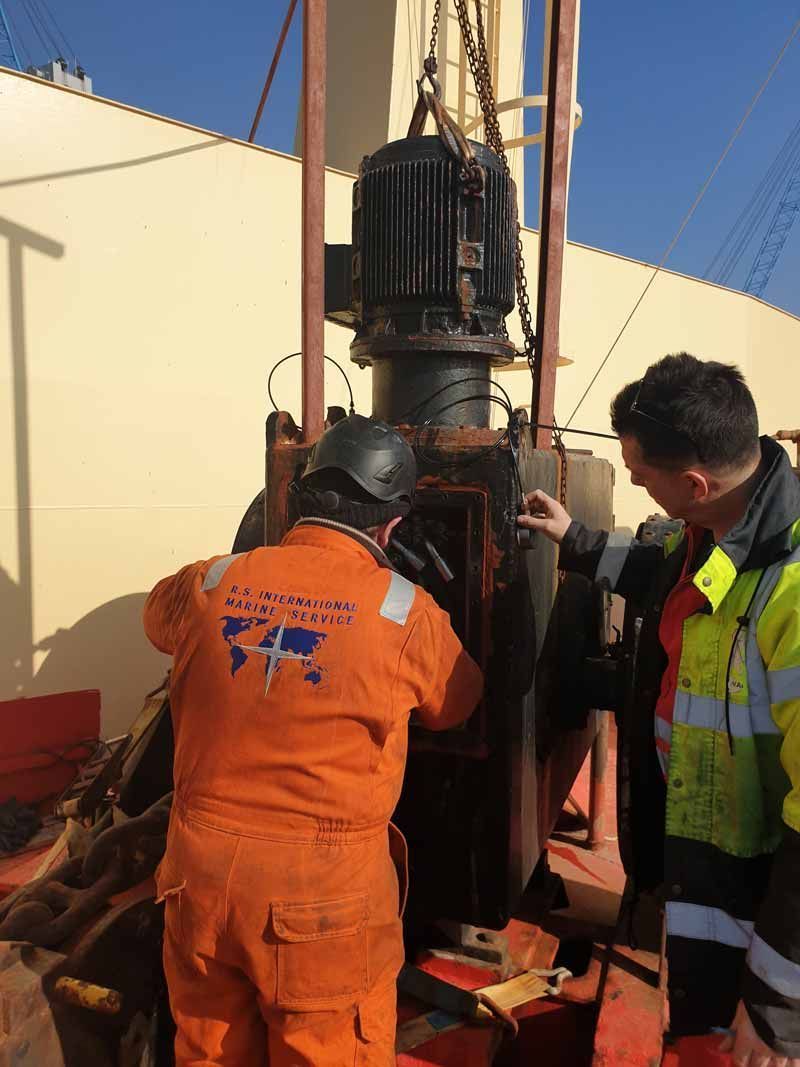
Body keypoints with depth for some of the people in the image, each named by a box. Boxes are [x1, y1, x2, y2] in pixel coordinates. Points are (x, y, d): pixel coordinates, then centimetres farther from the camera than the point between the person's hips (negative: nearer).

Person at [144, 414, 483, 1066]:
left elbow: (158, 613, 19)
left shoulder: (211, 585, -5)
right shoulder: (403, 612, -12)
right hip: (322, 889, -3)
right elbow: (457, 705, 7)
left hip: (202, 871, 4)